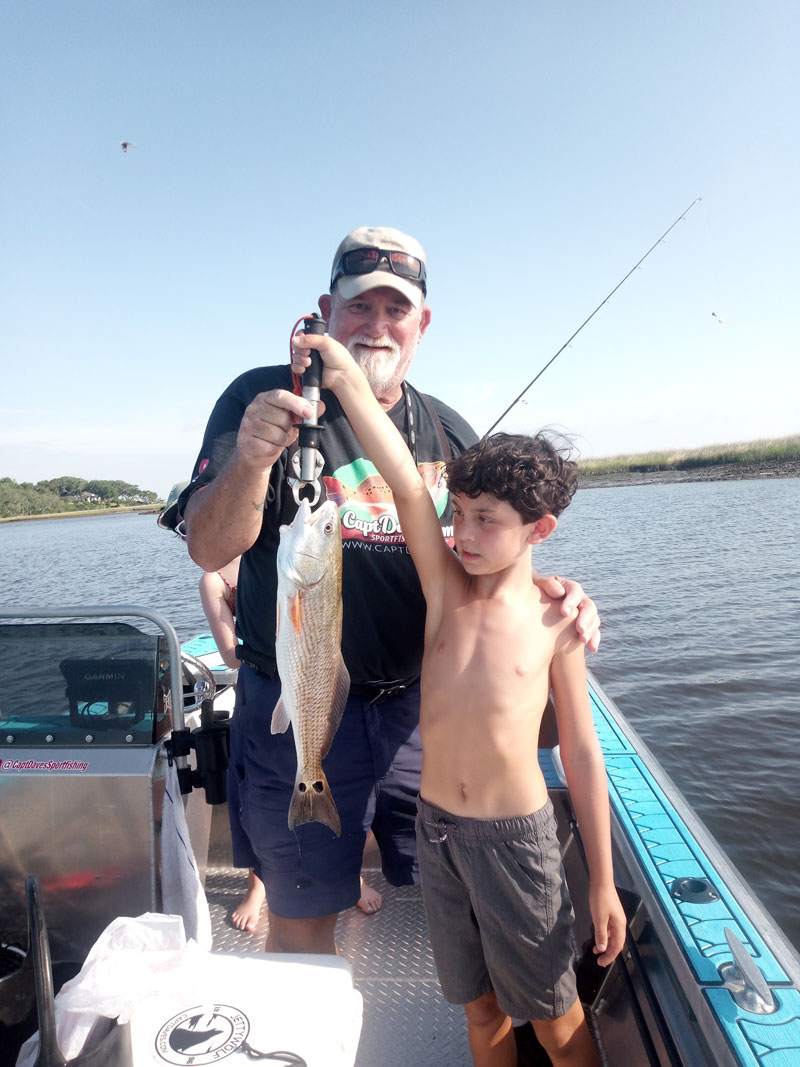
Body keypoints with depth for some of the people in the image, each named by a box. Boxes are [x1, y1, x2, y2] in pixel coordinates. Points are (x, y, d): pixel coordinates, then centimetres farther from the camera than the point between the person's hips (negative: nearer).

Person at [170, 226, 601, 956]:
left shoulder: (449, 432, 5)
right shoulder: (265, 402, -8)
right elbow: (209, 550, -16)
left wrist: (549, 589, -11)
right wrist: (250, 462, -35)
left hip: (421, 709, 4)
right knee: (303, 922, 12)